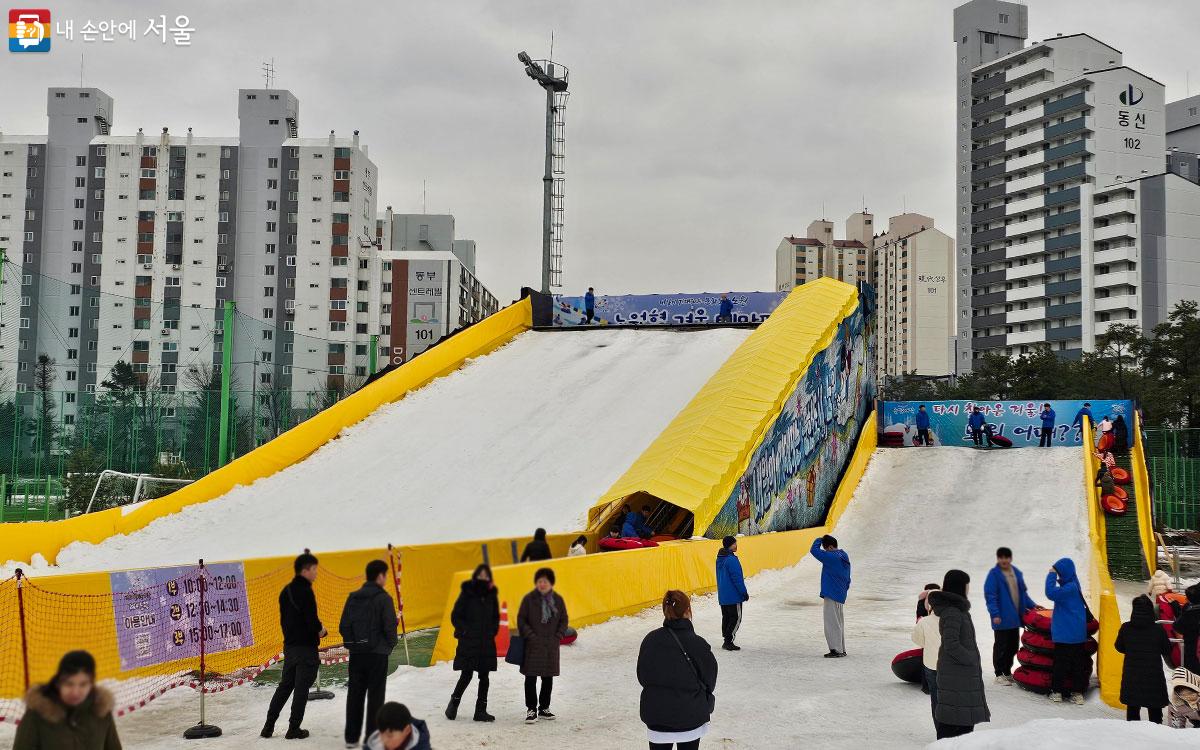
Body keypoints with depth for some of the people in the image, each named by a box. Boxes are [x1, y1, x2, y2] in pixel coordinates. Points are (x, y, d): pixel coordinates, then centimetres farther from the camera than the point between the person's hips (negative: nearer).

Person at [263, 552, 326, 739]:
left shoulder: (286, 591, 10)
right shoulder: (305, 591, -18)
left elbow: (284, 619, 15)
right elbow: (312, 620, -21)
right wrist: (321, 631, -2)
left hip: (289, 645, 8)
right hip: (306, 647, -8)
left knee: (285, 685, 16)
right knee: (301, 688, 1)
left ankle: (268, 727, 17)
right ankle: (294, 729, 7)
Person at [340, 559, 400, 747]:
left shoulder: (353, 597, 5)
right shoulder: (383, 598, -11)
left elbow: (343, 626, 4)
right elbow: (390, 626, -15)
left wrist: (352, 643, 15)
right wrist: (390, 645, 3)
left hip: (356, 654, 5)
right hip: (377, 654, -5)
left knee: (354, 695, 12)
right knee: (375, 696, 3)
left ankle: (352, 737, 15)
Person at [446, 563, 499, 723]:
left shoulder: (492, 594, 8)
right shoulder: (467, 593, -5)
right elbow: (455, 616, -2)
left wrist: (493, 631, 7)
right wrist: (465, 631, -9)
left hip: (487, 643, 4)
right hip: (468, 642, -4)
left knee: (484, 676, 5)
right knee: (466, 675, -5)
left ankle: (481, 710, 12)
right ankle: (454, 703, 17)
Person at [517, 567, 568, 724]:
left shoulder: (557, 599, 5)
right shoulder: (529, 599, -4)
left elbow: (564, 620, 11)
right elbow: (521, 619, -2)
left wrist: (558, 636, -2)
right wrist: (530, 636, -11)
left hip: (551, 646, 3)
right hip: (533, 645, -3)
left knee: (548, 678, 11)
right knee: (531, 677, -4)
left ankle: (544, 708, 24)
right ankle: (531, 709, 4)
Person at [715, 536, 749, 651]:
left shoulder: (720, 558, 9)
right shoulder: (732, 559, -20)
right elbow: (737, 579, -19)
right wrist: (744, 593, -10)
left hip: (722, 596, 9)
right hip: (733, 596, -9)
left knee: (726, 617, 15)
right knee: (736, 618, -2)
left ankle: (726, 641, 18)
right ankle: (728, 642, -4)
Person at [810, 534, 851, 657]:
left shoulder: (831, 557, -20)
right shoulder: (844, 557, 10)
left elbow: (815, 550, -19)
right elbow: (848, 578, 16)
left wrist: (819, 540, -3)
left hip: (832, 596, -10)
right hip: (841, 595, 10)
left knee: (832, 623, -3)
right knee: (838, 623, 16)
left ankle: (836, 650, -1)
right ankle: (841, 650, 22)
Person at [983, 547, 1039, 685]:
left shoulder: (1017, 572, 11)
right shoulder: (994, 574, -9)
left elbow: (1023, 592, 21)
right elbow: (990, 596, -14)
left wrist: (1032, 606, 14)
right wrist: (995, 614, -21)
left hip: (1015, 617, 7)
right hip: (1002, 619, -7)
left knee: (1013, 646, 14)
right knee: (1001, 646, 0)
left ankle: (1007, 672, 26)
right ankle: (999, 675, 8)